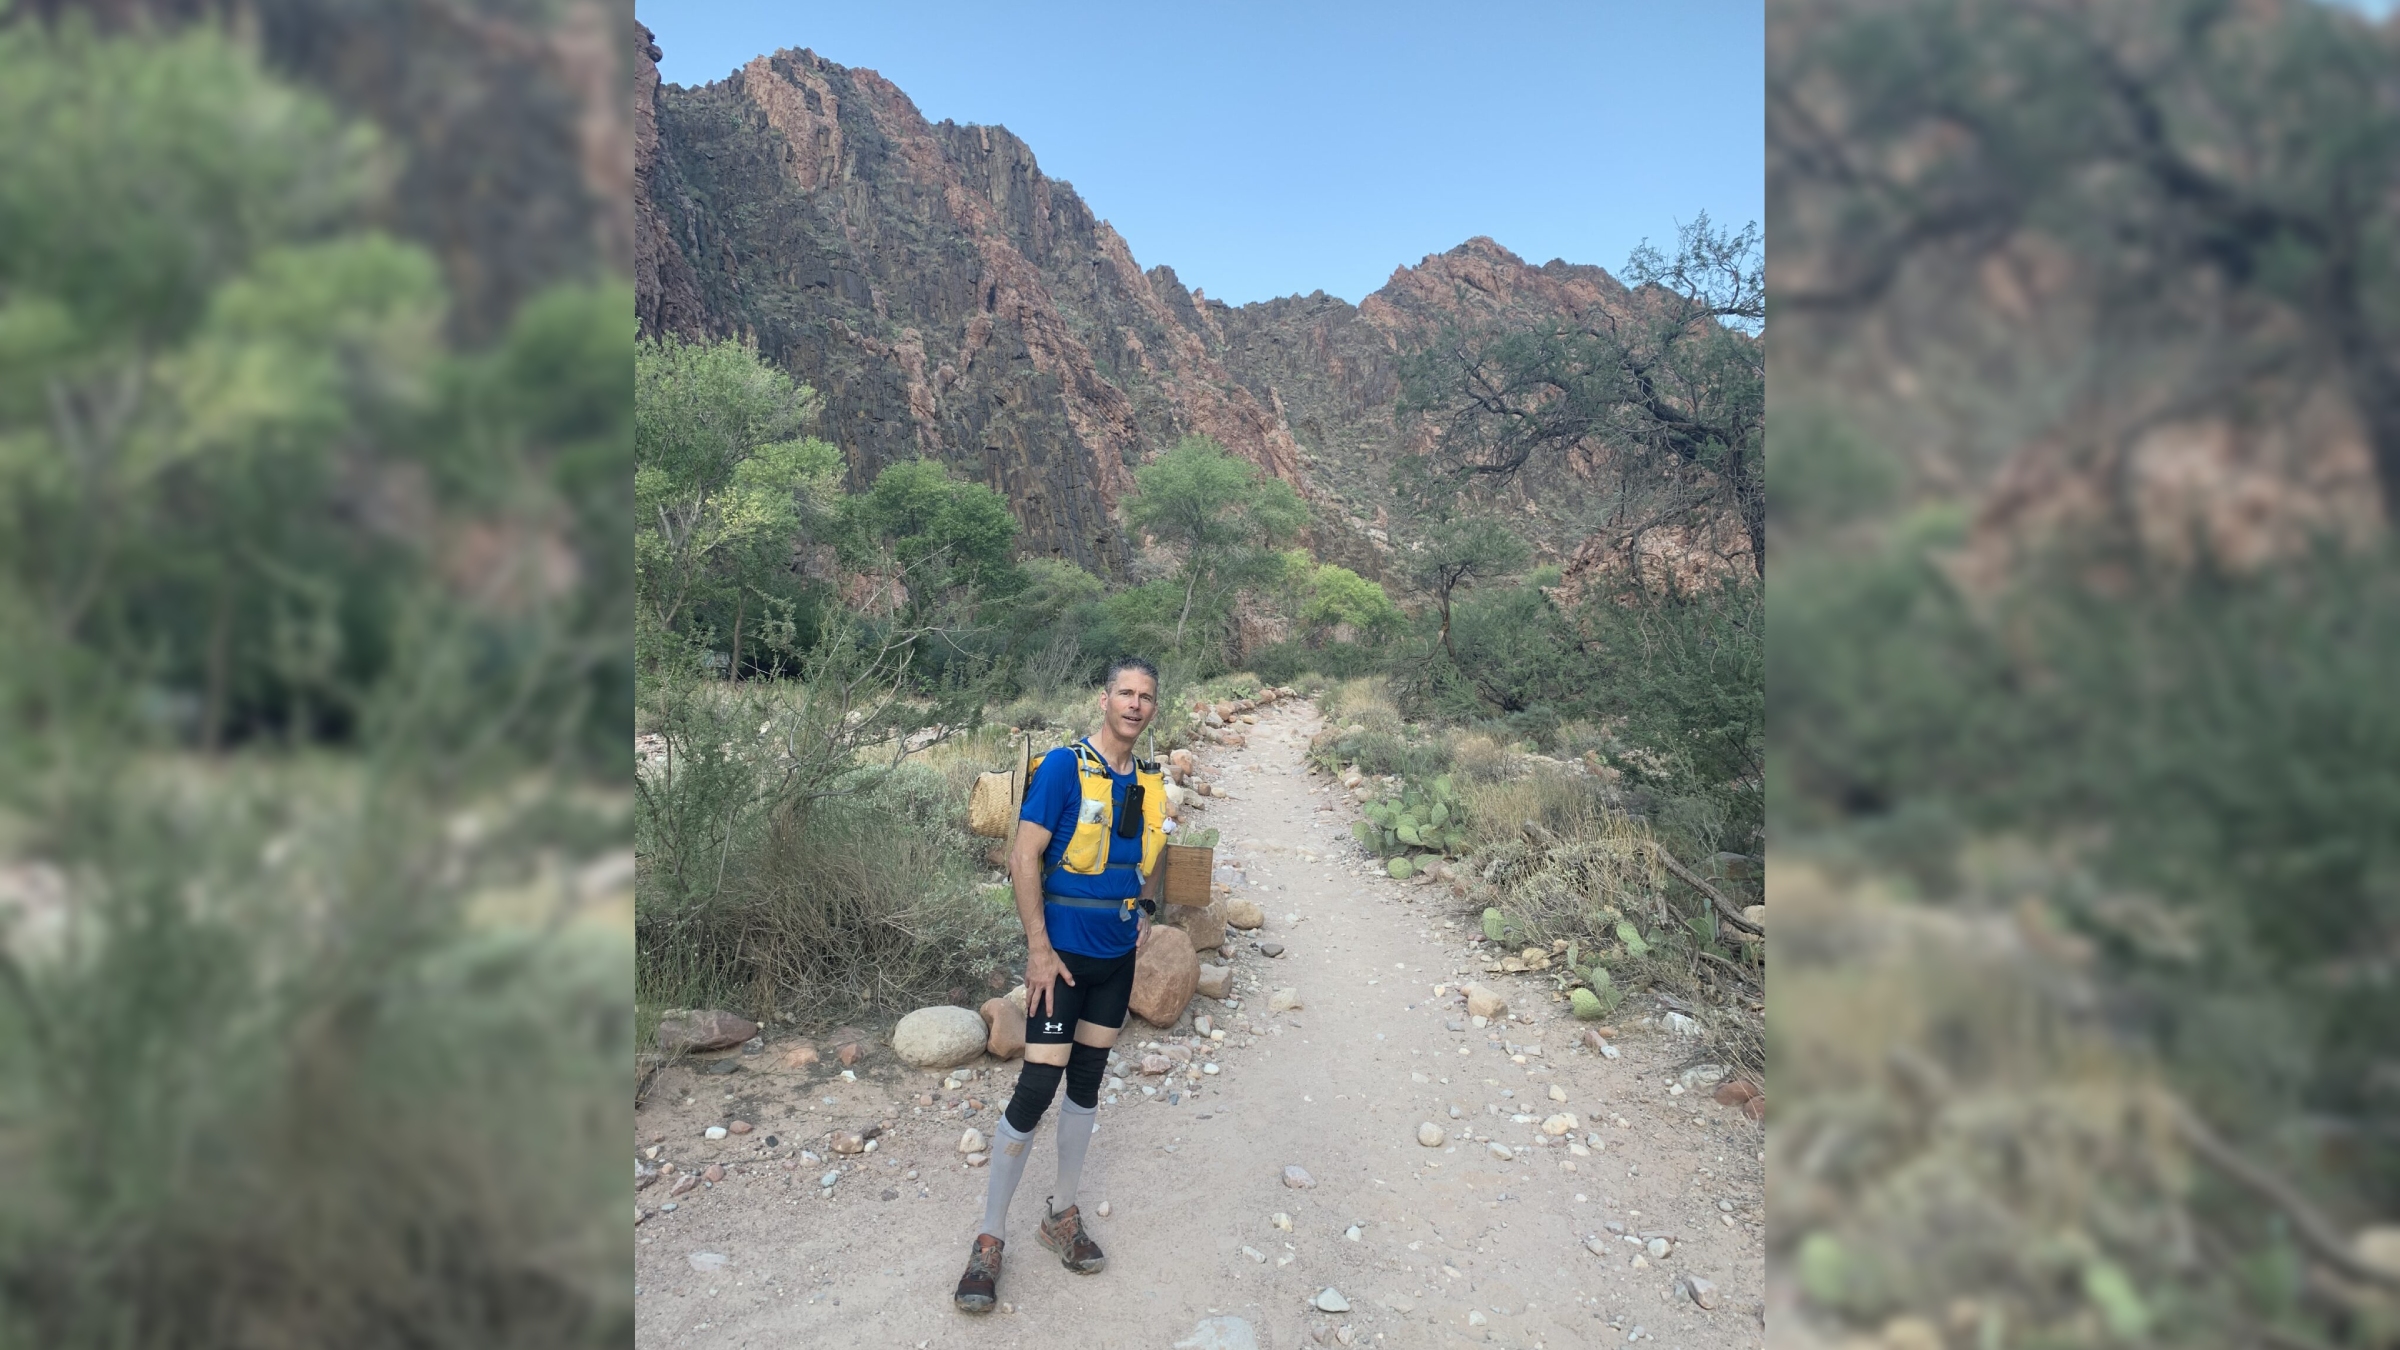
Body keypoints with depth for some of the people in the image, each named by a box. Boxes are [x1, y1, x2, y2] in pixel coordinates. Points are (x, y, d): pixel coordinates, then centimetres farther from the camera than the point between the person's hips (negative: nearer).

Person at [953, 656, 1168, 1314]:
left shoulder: (1149, 783, 5)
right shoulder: (1064, 766, -14)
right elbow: (1024, 858, -15)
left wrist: (1147, 908, 7)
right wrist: (1039, 948, -17)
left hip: (1118, 958, 6)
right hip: (1063, 955, -6)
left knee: (1086, 1083, 15)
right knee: (1036, 1089, -7)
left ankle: (1061, 1216, 31)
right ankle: (990, 1240, 8)